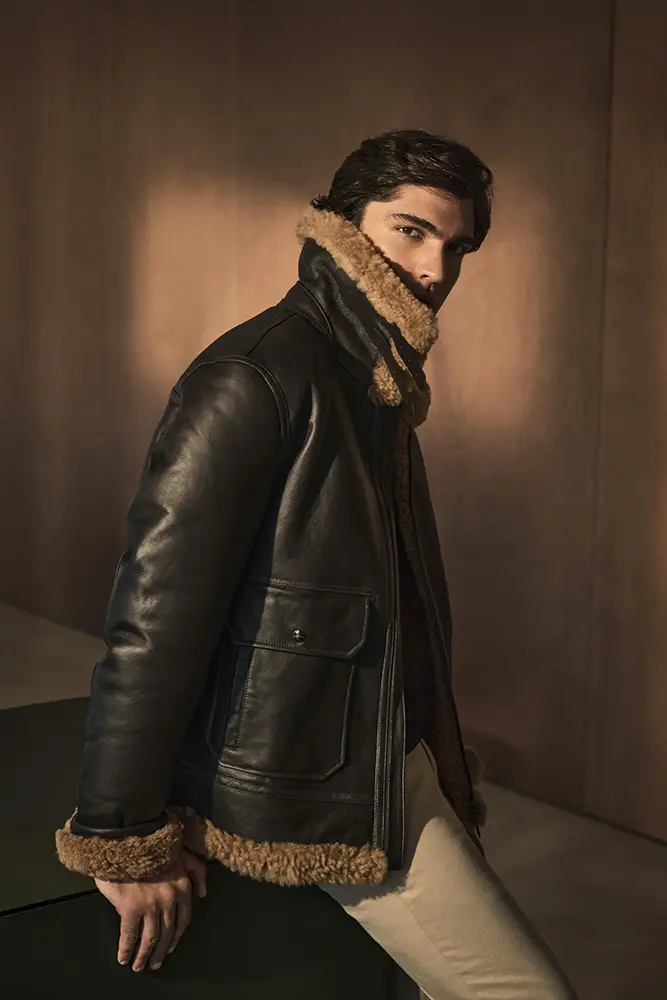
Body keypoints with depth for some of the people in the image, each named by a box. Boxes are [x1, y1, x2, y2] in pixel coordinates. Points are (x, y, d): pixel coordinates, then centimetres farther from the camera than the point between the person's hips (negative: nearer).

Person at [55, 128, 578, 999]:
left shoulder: (376, 382, 11)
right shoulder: (255, 378, -19)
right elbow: (155, 611, -22)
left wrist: (443, 764, 17)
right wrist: (125, 843, -19)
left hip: (394, 756, 9)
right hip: (307, 789, -9)